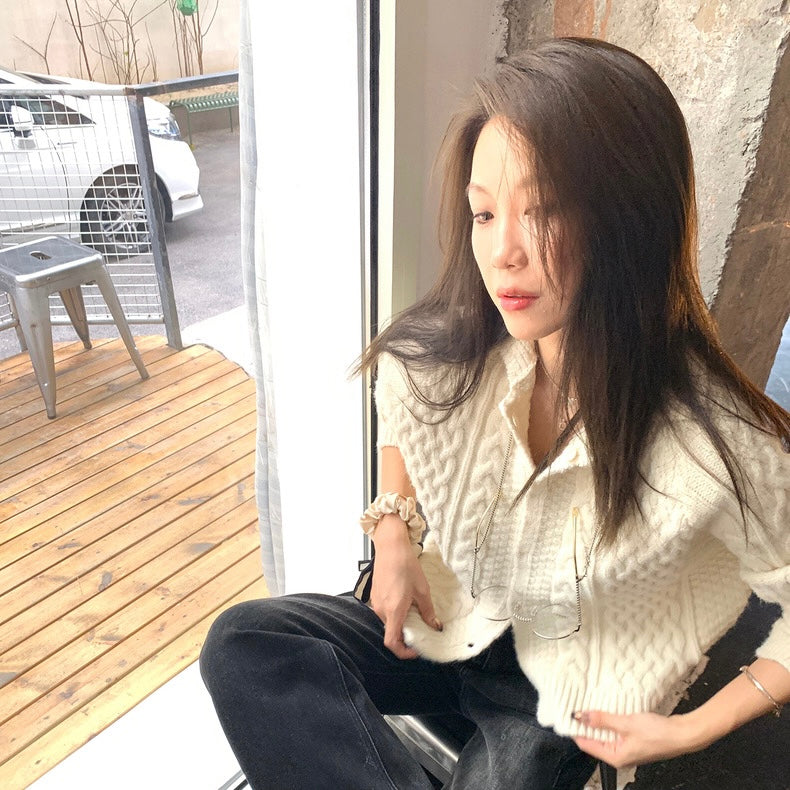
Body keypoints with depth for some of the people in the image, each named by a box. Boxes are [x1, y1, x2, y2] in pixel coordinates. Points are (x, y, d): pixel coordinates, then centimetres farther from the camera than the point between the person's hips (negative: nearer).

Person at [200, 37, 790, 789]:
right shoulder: (436, 354, -19)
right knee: (243, 644, -16)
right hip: (447, 623, 3)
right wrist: (393, 534, -6)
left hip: (572, 695, -2)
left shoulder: (717, 441, -29)